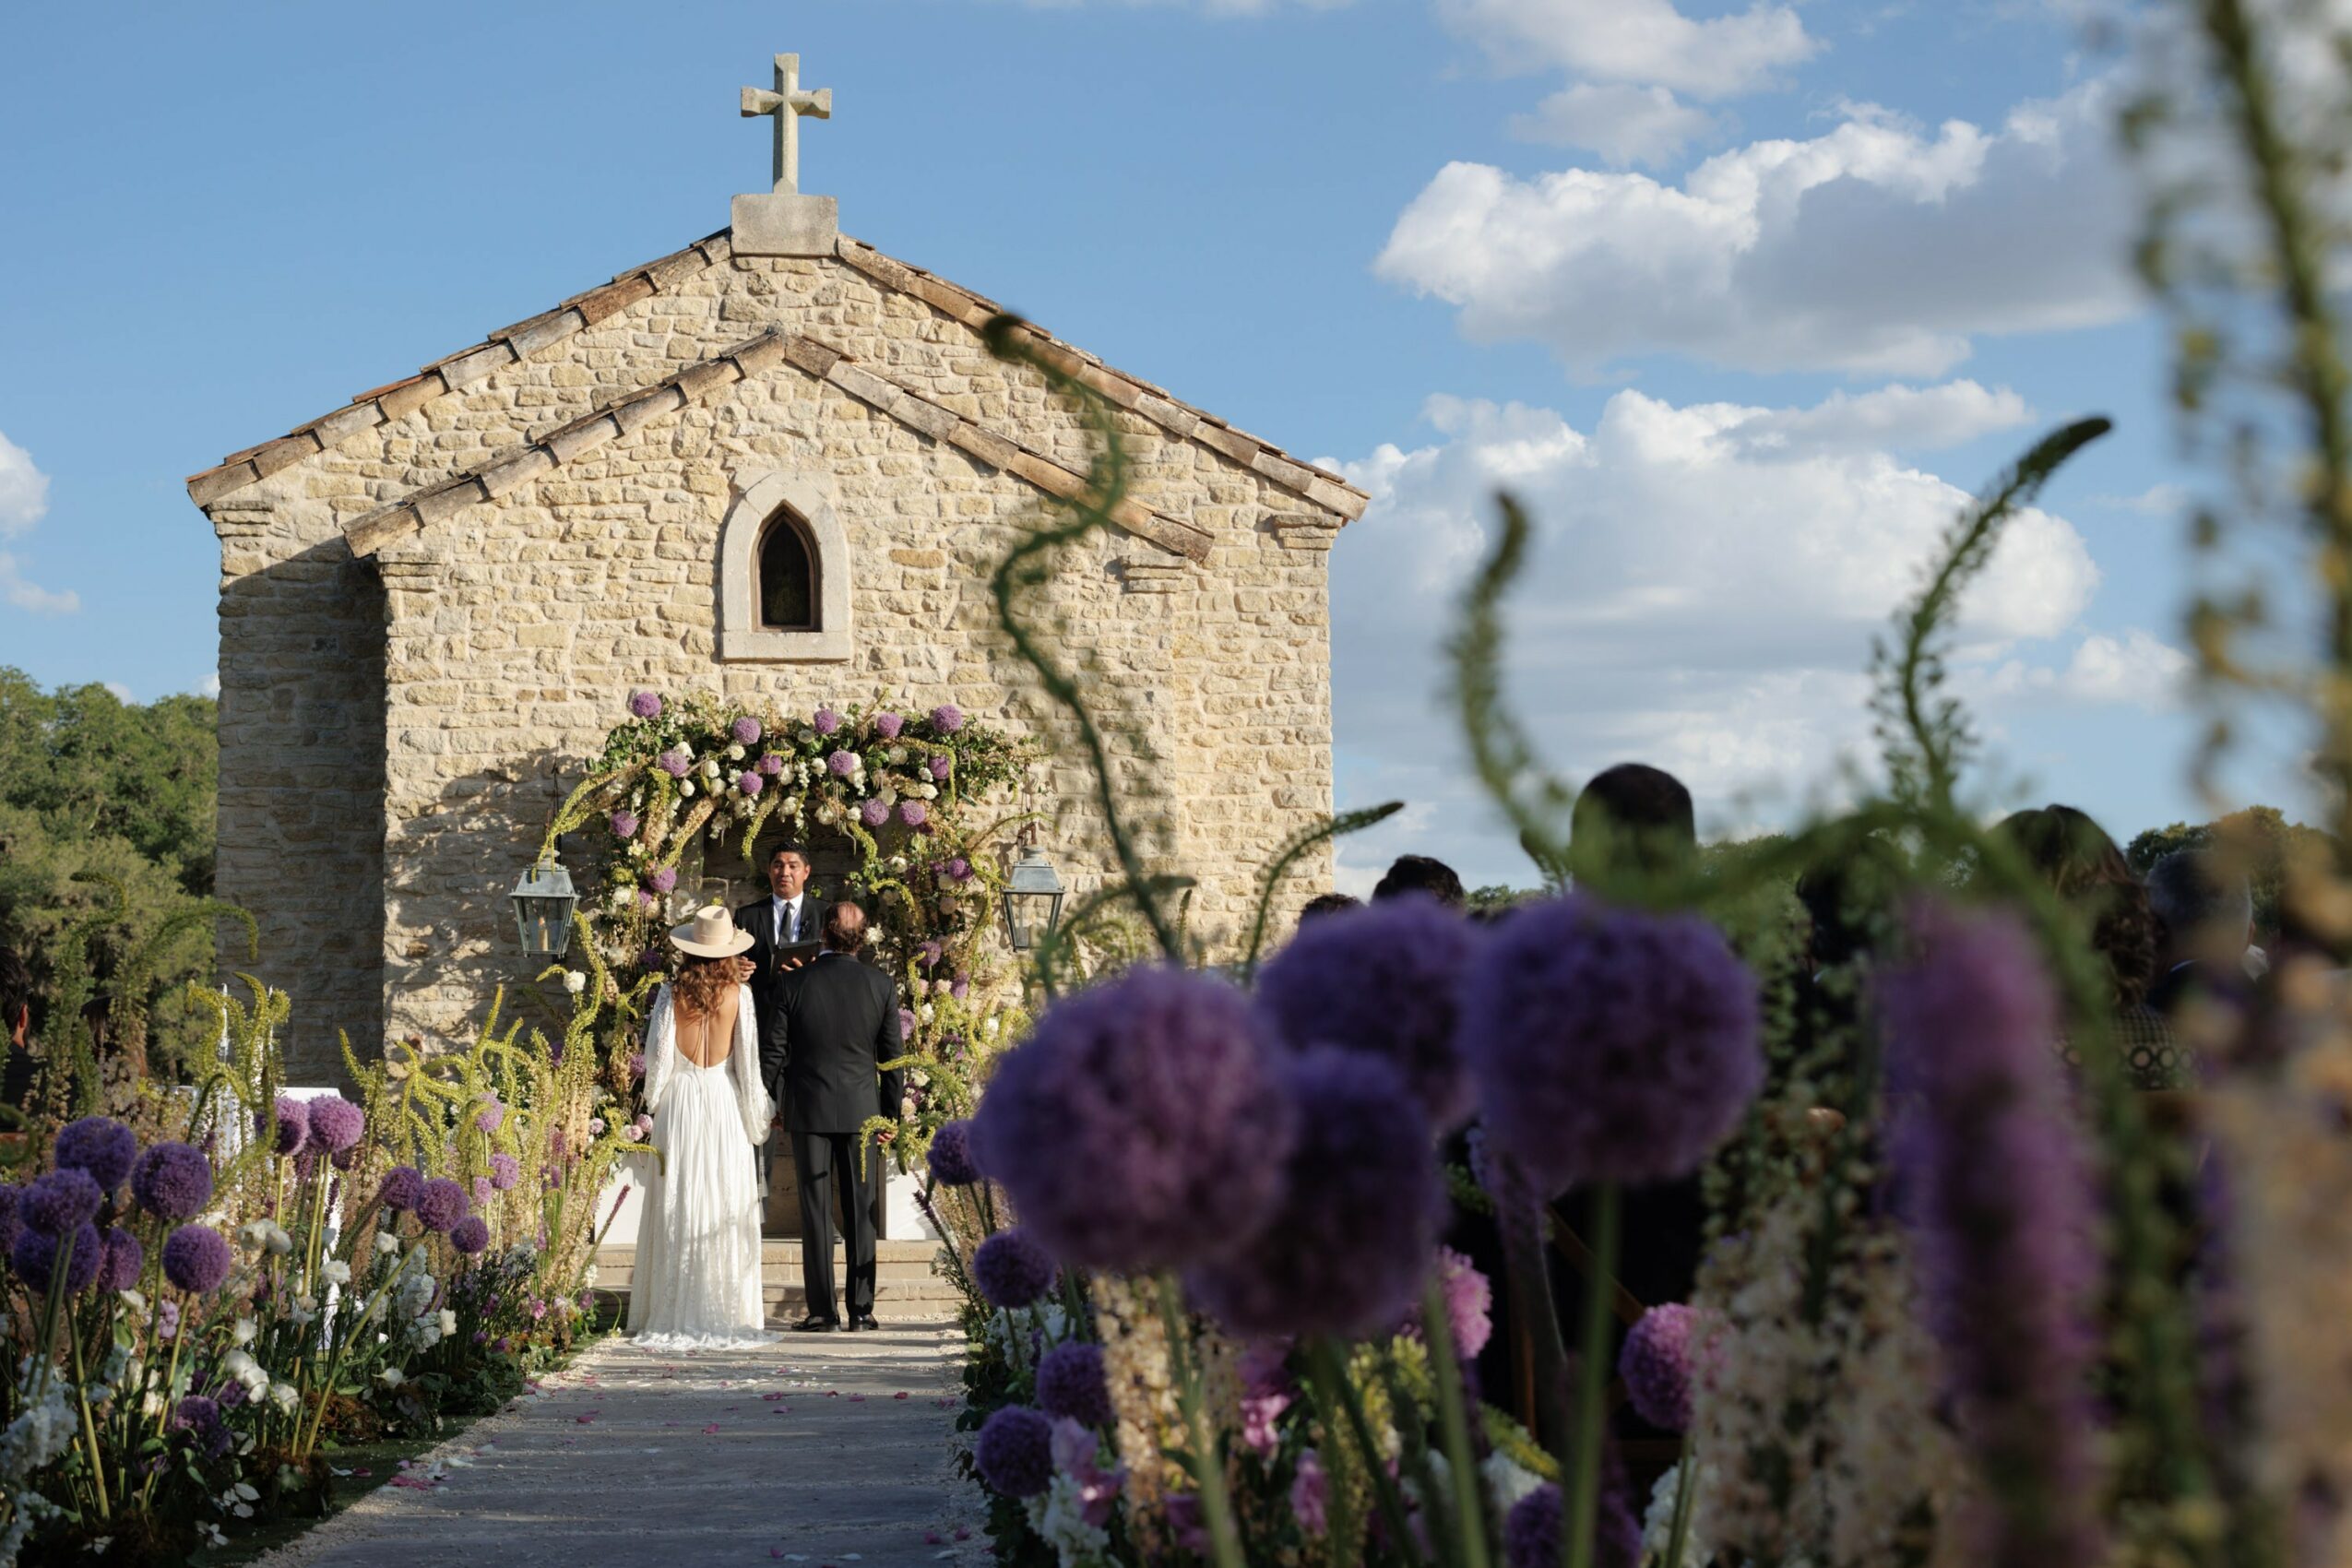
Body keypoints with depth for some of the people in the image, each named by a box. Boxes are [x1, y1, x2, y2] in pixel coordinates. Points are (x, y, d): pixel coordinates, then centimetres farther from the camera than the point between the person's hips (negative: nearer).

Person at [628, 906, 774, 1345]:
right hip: (724, 1103, 0)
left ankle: (674, 1316, 7)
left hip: (679, 1102, 0)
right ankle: (726, 1313, 5)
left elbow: (657, 1057, -1)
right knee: (726, 1210, 5)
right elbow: (749, 1059, 0)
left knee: (678, 1210, 5)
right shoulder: (738, 994, -4)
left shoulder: (672, 994, -4)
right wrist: (757, 1113, 10)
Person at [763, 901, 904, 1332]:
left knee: (816, 1212, 3)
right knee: (860, 1212, 7)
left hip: (809, 1110, -1)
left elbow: (773, 1053, -2)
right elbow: (891, 1057, 2)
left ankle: (822, 1310, 3)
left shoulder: (795, 985, -6)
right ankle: (861, 1309, 7)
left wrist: (771, 1106, 11)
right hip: (862, 1111, 1)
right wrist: (891, 1115, 10)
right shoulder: (881, 985, -3)